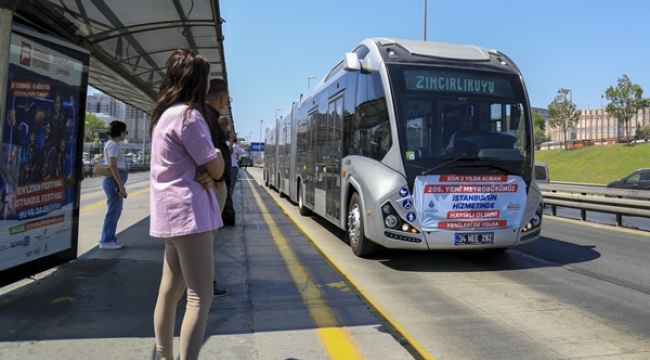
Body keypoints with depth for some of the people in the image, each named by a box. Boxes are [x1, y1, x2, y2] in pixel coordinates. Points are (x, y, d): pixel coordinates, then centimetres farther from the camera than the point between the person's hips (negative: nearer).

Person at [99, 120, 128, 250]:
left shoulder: (112, 144, 17)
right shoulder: (113, 145, -13)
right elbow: (113, 166, -20)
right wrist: (121, 185, -22)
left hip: (115, 181, 10)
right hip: (114, 181, -10)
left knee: (115, 211, 13)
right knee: (113, 211, -5)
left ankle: (110, 238, 21)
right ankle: (106, 241, 1)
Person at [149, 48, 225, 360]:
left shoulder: (166, 114, 15)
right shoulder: (188, 115, -14)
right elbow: (216, 170, -11)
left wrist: (210, 155, 1)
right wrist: (218, 153, 9)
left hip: (174, 213, 10)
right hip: (189, 212, -10)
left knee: (170, 290, 15)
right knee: (200, 297, -7)